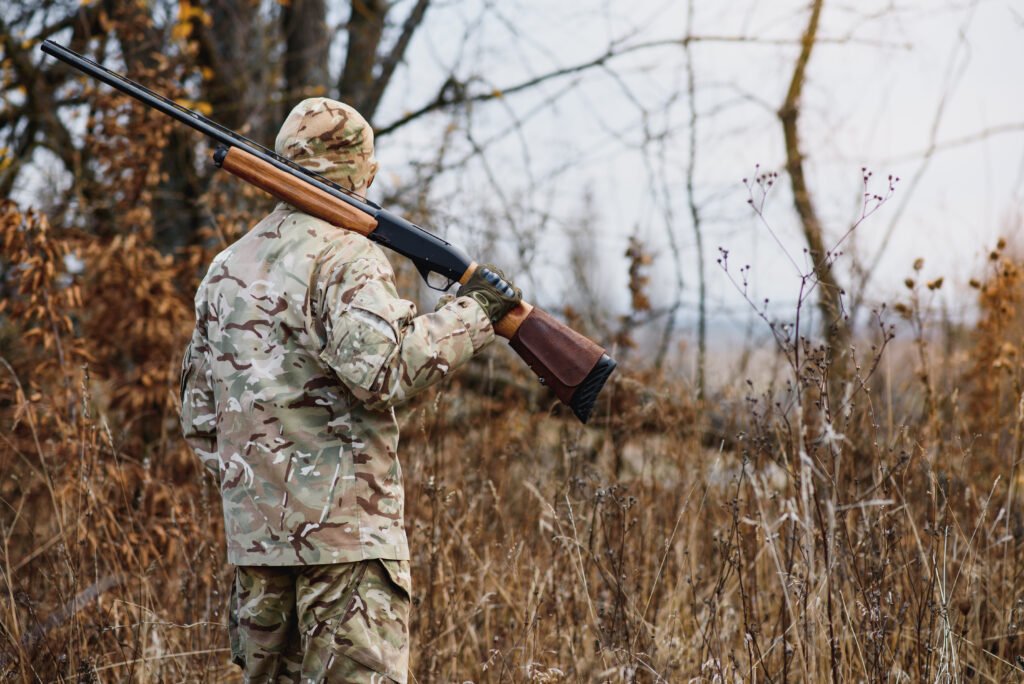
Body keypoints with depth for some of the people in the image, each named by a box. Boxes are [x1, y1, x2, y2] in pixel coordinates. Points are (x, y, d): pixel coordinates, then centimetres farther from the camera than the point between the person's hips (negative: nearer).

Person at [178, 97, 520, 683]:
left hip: (253, 529, 8)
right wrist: (473, 310, -14)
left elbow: (199, 415, 19)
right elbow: (384, 367, -24)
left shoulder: (226, 268, 15)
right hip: (343, 528, -7)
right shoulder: (346, 257, -9)